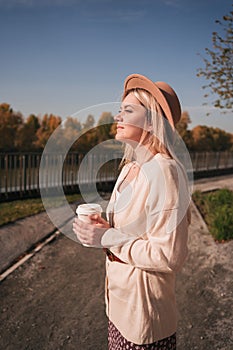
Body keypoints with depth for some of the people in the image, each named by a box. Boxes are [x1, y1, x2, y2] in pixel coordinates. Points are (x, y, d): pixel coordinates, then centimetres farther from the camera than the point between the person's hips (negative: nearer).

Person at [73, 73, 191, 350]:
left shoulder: (163, 171, -23)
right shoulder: (130, 168, 4)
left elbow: (167, 256, -25)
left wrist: (109, 238, -20)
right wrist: (103, 228, -3)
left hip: (143, 307, -8)